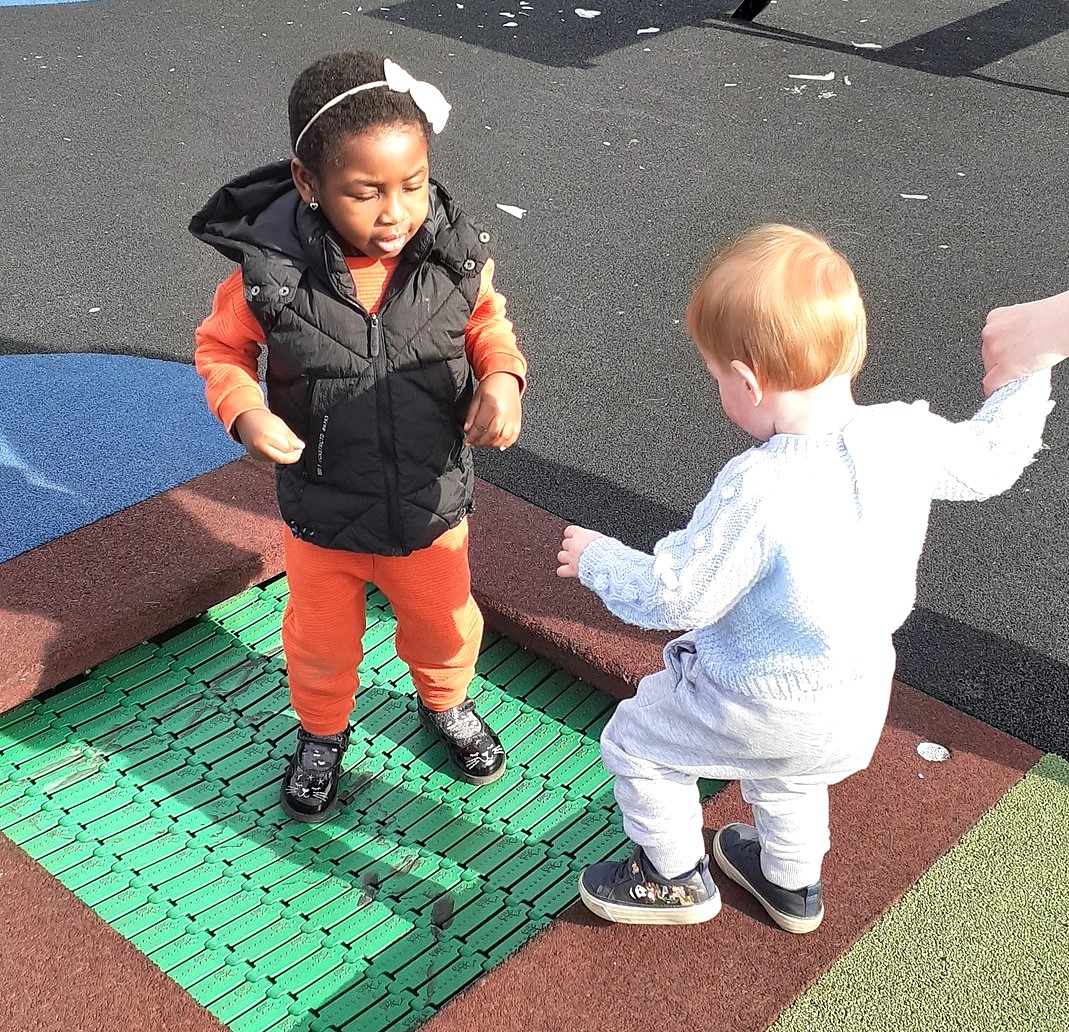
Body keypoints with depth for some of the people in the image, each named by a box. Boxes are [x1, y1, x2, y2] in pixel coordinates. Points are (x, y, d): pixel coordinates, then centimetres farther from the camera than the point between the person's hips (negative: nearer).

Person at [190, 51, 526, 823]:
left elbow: (488, 322, 0)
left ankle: (446, 703, 60)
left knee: (446, 626, 26)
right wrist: (244, 410, -24)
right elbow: (222, 346, -6)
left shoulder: (454, 256, -20)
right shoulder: (273, 270, -24)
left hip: (434, 502, 1)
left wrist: (503, 376, -20)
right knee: (322, 643, 23)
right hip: (323, 514, -1)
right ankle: (323, 732, 55)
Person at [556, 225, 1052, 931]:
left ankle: (676, 878, 38)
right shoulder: (909, 437, -19)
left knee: (636, 743, 19)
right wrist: (1029, 378, 19)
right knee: (789, 772, 36)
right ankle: (793, 883, 59)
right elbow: (987, 460, 2)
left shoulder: (759, 490, -37)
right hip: (860, 696, 7)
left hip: (760, 703, -7)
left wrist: (598, 559, -9)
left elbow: (673, 600, -27)